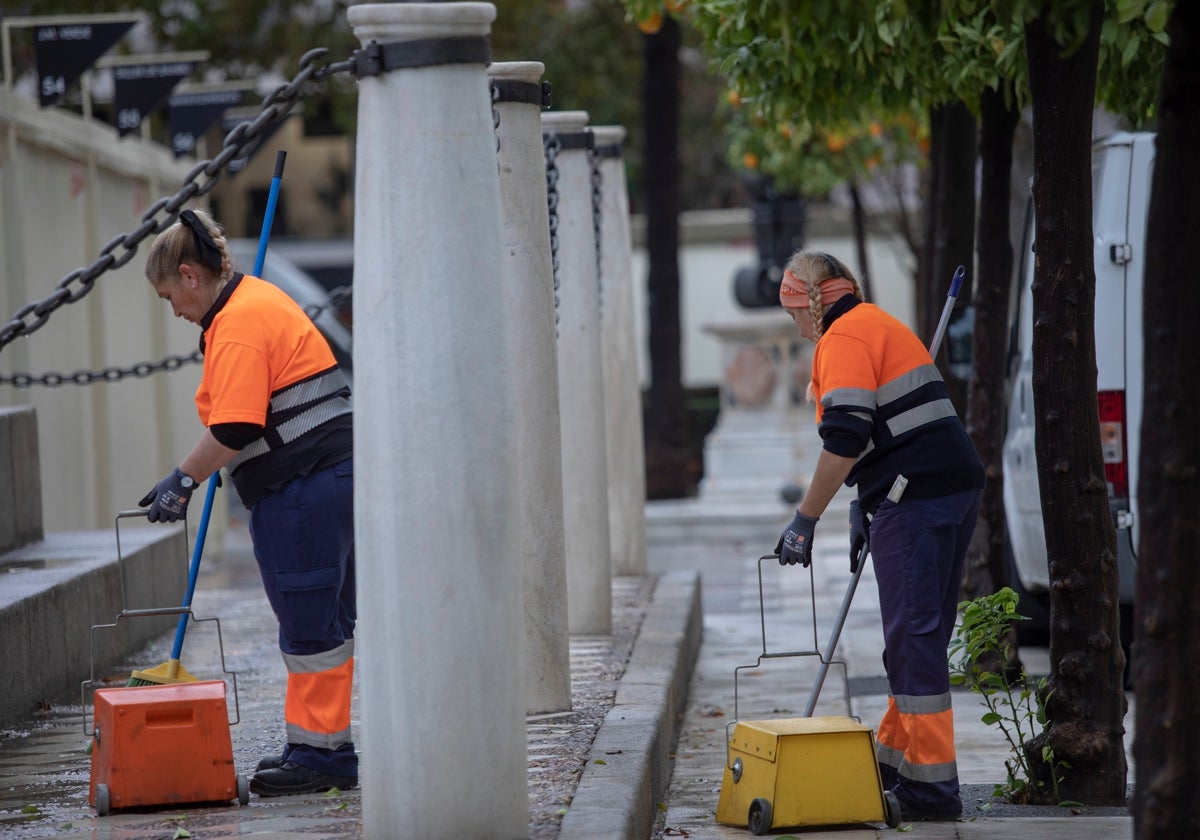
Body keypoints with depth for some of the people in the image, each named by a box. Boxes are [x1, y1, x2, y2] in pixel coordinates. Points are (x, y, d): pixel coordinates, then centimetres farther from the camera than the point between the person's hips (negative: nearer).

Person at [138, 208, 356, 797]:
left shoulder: (236, 324, -15)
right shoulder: (261, 300, 18)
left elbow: (233, 428, -23)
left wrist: (182, 481, -13)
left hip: (301, 491, -11)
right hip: (336, 474, 11)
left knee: (309, 626, -5)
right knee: (328, 621, 13)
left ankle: (320, 753, -1)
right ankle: (327, 748, 19)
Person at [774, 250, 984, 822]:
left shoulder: (844, 337, -7)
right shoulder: (881, 326, 25)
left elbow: (844, 442, -16)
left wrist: (805, 521, -10)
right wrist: (862, 508, 33)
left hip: (917, 502, -10)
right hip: (956, 489, 10)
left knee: (915, 639, -9)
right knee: (919, 636, 18)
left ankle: (931, 786, -10)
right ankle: (894, 755, 28)